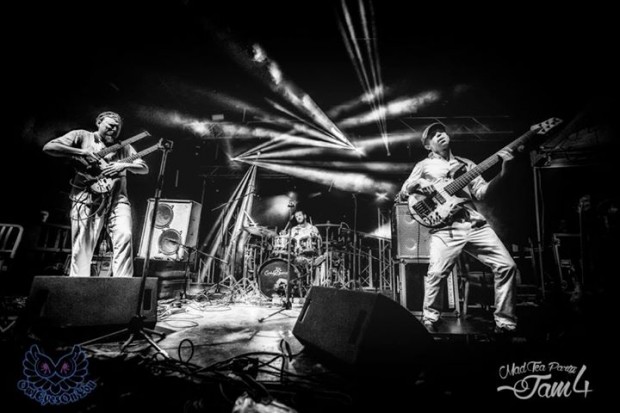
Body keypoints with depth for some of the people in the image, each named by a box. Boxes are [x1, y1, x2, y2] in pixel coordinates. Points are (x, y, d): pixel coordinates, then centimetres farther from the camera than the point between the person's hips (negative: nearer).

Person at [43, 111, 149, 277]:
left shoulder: (124, 147, 20)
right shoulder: (81, 136, 12)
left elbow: (144, 168, 12)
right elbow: (48, 147, 2)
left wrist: (124, 165, -7)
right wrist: (81, 152, -10)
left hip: (117, 198, 2)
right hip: (87, 198, -2)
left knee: (124, 236, -18)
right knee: (82, 245, -4)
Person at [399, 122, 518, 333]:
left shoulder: (466, 164, 24)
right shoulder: (424, 165, 16)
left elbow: (481, 192, 12)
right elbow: (402, 194, 12)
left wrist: (502, 173, -2)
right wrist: (417, 183, -8)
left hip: (475, 223, 4)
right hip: (445, 227, -4)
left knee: (507, 265, -4)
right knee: (436, 273, -19)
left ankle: (505, 322, 12)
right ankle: (429, 318, 5)